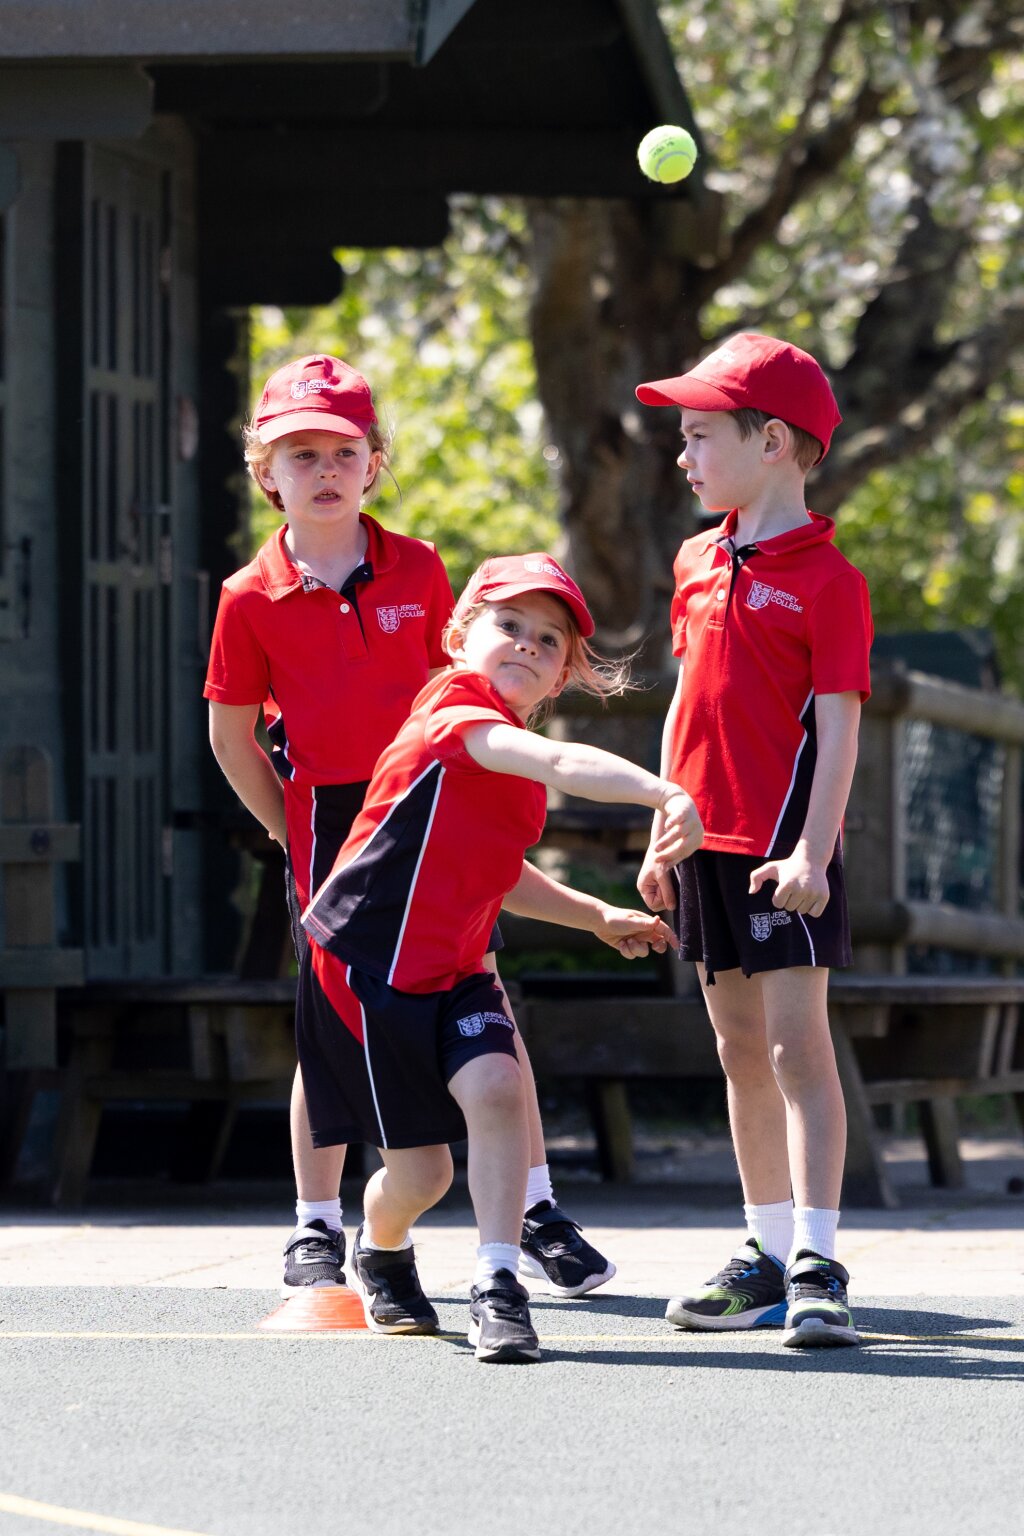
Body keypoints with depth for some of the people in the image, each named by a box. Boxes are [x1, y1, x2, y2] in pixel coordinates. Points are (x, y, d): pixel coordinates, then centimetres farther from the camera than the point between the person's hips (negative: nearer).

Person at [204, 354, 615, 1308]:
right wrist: (292, 831, 2)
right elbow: (231, 736, 5)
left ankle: (537, 1212, 7)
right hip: (325, 823, -1)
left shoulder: (418, 571, 3)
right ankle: (316, 1229, 14)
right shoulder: (252, 599, -2)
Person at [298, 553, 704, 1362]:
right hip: (366, 961, -7)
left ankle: (498, 1287, -18)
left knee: (495, 1086, -22)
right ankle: (379, 1253, 36)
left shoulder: (513, 754, 10)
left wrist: (597, 916, 19)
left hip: (453, 969, 7)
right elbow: (560, 764, -38)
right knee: (420, 1169, 1)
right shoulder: (455, 710, -19)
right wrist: (662, 792, -53)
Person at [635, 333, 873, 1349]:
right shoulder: (701, 562, 11)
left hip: (783, 849, -8)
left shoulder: (826, 578, -11)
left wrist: (812, 849, -23)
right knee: (740, 1051, 12)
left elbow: (838, 724, -15)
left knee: (797, 1045, -10)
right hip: (709, 839, 8)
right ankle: (767, 1255, 19)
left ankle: (817, 1267, -12)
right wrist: (662, 835, 16)